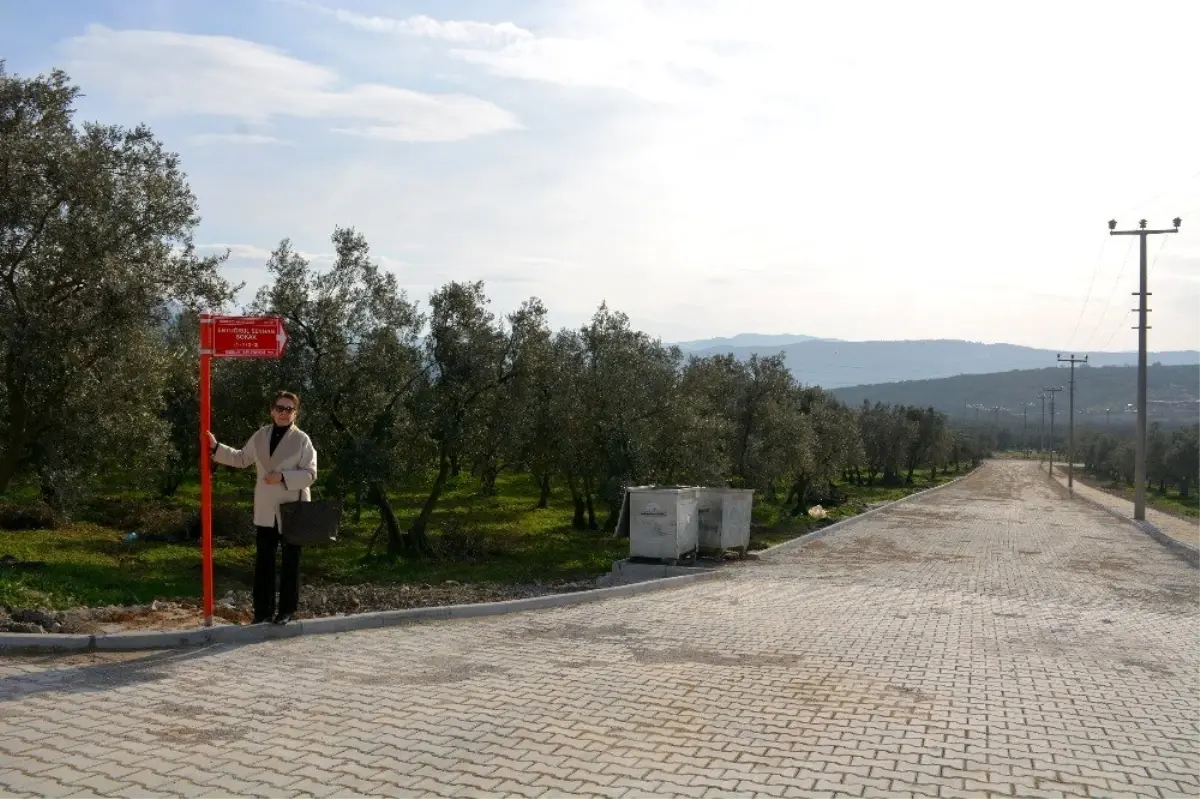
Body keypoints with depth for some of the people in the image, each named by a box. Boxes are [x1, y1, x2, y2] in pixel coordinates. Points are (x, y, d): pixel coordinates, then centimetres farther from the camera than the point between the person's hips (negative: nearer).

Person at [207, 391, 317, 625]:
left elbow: (310, 474, -12)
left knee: (290, 562, 6)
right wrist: (216, 447, 10)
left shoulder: (302, 439, -8)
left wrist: (282, 477, -21)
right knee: (263, 561, 8)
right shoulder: (261, 435, 6)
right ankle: (263, 611, 17)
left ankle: (287, 610, 16)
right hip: (266, 512, 4)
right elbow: (241, 459, 17)